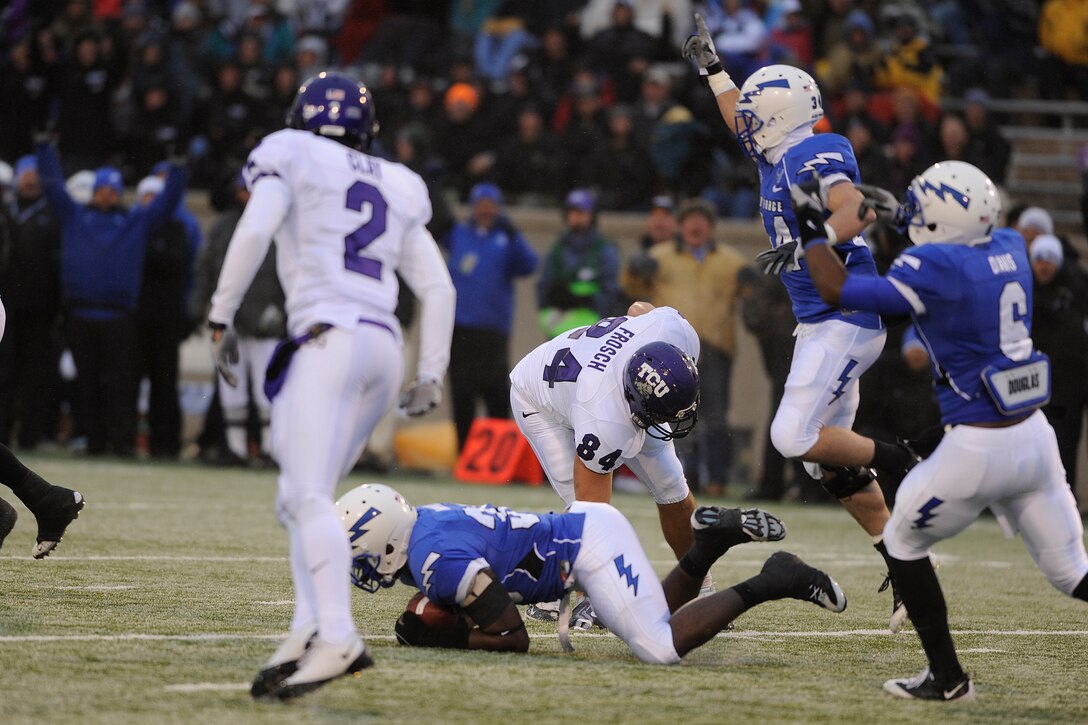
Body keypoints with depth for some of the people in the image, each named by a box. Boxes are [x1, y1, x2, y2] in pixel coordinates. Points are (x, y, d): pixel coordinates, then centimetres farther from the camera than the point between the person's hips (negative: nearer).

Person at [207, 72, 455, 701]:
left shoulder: (291, 159, 8)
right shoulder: (396, 189, 24)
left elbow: (254, 232, -9)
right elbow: (439, 288, 20)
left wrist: (222, 317, -4)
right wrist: (433, 375, 23)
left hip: (330, 338, -7)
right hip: (386, 347, 7)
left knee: (309, 495, -17)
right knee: (298, 499, 12)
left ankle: (336, 636, -33)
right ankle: (311, 627, -4)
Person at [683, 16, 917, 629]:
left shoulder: (817, 155, -12)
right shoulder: (779, 157, 14)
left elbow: (855, 211, -28)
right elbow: (744, 126, 35)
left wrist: (811, 242, -43)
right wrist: (712, 66, 38)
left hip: (844, 320, -10)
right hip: (821, 323, 10)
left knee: (795, 436, -18)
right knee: (829, 458, 7)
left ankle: (902, 464, -5)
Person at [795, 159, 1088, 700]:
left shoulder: (935, 269, -15)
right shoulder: (1010, 249, 6)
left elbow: (836, 290, -11)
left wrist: (810, 226, 1)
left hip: (977, 447, -7)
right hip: (1035, 435, 7)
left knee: (902, 543, 16)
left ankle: (947, 677, 17)